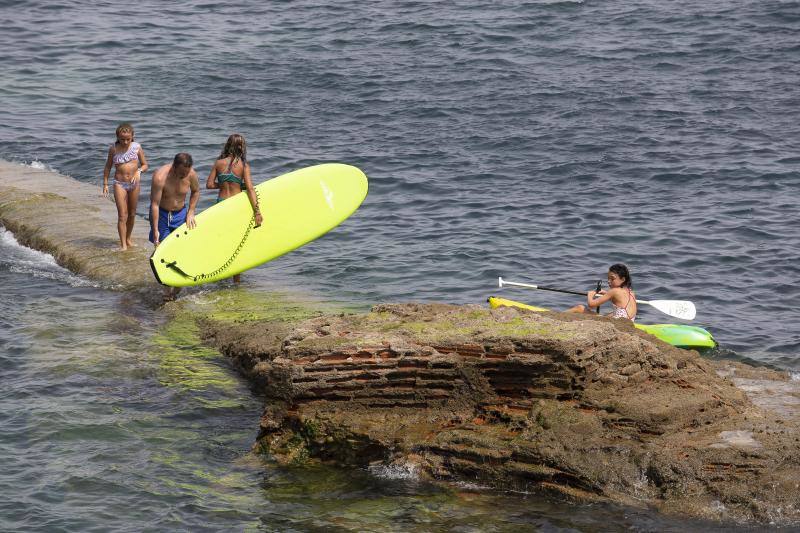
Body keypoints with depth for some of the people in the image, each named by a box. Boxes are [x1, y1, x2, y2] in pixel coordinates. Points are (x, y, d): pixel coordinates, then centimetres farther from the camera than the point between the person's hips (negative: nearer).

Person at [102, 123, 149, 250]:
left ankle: (128, 239, 33)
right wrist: (105, 184, 2)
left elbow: (145, 165, 4)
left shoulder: (137, 147, -4)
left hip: (134, 183, 2)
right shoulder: (113, 149, -6)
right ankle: (123, 244, -7)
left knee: (132, 214, 15)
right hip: (119, 183, -2)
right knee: (122, 216, -8)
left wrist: (139, 171, -17)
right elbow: (108, 167, 5)